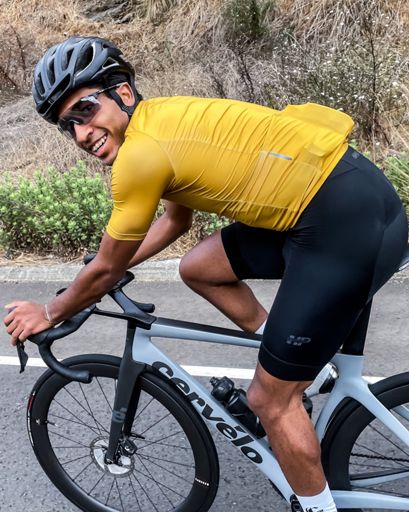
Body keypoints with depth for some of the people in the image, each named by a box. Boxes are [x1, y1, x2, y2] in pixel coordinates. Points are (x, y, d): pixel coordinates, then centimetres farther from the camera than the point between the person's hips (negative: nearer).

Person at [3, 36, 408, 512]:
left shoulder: (140, 154, -16)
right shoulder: (163, 119, 13)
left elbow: (106, 269, -3)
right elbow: (176, 218, 27)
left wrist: (48, 314, 14)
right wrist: (107, 269, 29)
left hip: (350, 222, -9)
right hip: (315, 204, 10)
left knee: (269, 400, 2)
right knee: (197, 269, 17)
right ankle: (293, 359, 27)